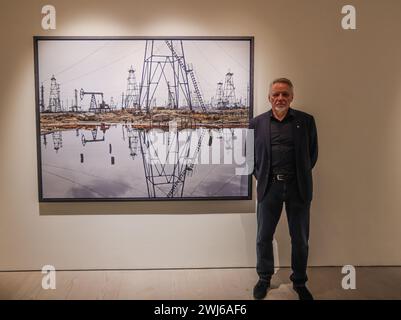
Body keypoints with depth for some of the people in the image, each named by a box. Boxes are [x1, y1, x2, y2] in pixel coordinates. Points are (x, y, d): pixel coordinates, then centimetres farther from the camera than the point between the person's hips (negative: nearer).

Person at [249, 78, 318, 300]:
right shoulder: (257, 123, 4)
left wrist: (302, 176, 5)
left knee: (300, 239, 11)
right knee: (264, 237, 10)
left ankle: (299, 282, 31)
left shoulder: (306, 121, 3)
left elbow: (312, 153, 9)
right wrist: (260, 176, 3)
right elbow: (250, 154, 9)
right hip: (269, 186, 0)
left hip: (298, 187, 0)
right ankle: (264, 278, 31)